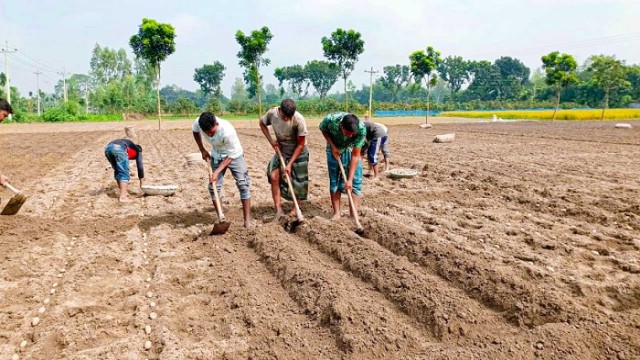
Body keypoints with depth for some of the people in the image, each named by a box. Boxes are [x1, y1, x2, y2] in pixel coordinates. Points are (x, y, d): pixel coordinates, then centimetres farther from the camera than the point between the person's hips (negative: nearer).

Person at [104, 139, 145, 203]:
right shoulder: (138, 150, 30)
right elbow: (140, 166, 21)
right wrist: (142, 183, 28)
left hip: (107, 148, 6)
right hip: (119, 149, -6)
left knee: (117, 171, 22)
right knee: (124, 174, 2)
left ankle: (122, 194, 23)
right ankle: (122, 197, -8)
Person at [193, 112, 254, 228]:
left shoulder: (228, 131, -38)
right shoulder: (198, 123, -25)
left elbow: (231, 155, -25)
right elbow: (195, 131, 3)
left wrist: (217, 172, -28)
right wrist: (202, 150, -2)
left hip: (234, 155, -4)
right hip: (216, 156, 4)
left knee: (243, 184, -12)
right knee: (213, 186, 0)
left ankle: (247, 219, -7)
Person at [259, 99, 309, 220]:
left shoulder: (299, 120, -30)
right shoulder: (272, 113, -20)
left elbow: (300, 145, -21)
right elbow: (262, 123, 3)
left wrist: (290, 164, -21)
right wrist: (271, 141, -9)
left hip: (298, 153, -3)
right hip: (281, 151, 3)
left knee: (297, 183, 3)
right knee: (273, 176, -11)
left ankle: (295, 210, 22)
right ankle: (279, 210, -5)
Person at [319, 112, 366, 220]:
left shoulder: (361, 128, -35)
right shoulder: (330, 120, -35)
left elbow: (355, 155, -28)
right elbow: (323, 130, -8)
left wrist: (350, 179, -29)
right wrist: (332, 146, -18)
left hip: (351, 150, 0)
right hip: (334, 148, 0)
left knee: (356, 181, -8)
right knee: (334, 181, -1)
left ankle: (354, 214, -2)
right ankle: (336, 213, 7)